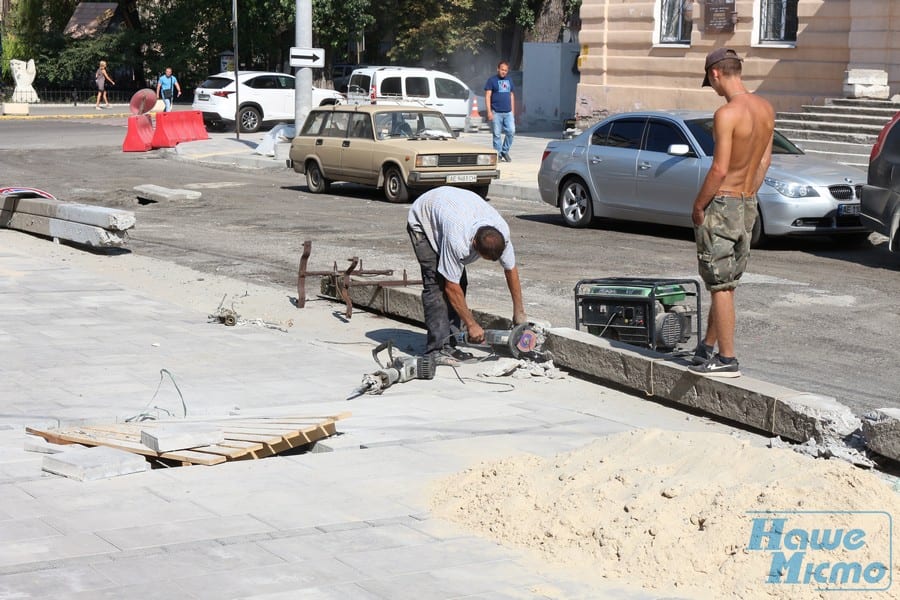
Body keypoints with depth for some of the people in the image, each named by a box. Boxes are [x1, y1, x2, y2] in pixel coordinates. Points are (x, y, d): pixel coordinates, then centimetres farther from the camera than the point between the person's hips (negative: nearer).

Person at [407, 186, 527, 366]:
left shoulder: (502, 231, -27)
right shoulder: (457, 240, -44)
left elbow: (511, 269, -10)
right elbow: (451, 287, -33)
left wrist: (519, 312, -3)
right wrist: (471, 324, -25)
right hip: (422, 220, -6)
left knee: (461, 282, -4)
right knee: (436, 283, -19)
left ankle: (449, 345, 1)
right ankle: (436, 349, -20)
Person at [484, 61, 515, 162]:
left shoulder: (509, 81, 16)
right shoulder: (492, 80, 0)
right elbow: (487, 96, -4)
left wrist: (513, 111, 15)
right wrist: (489, 111, -12)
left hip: (508, 112, 4)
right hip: (496, 112, -4)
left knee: (511, 131, -6)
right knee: (497, 134, 0)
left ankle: (505, 151, 11)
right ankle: (498, 154, 8)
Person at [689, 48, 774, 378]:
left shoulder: (727, 113, -21)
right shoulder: (766, 109, 5)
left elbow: (719, 169, -22)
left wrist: (698, 205, -10)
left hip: (722, 203, -8)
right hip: (748, 204, 8)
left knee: (721, 285, -1)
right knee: (725, 282, 17)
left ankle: (727, 359, 3)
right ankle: (708, 346, 28)